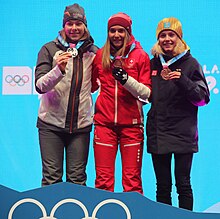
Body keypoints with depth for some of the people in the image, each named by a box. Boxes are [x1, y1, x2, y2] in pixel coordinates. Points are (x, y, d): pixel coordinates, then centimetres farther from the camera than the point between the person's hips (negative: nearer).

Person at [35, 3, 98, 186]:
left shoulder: (94, 52, 7)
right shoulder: (50, 49, 1)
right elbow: (40, 86, -8)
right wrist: (59, 70, -24)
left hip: (81, 124, 2)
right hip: (51, 123, -1)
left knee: (77, 178, 3)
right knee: (51, 177, -1)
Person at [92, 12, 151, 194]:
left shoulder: (140, 56, 1)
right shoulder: (100, 55, 8)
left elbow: (147, 93, -5)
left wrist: (126, 78, -17)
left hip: (131, 124, -2)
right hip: (104, 122, 2)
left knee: (132, 180, 1)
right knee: (103, 179, 2)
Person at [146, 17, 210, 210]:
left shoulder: (190, 63, -2)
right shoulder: (153, 64, 10)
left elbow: (203, 98, -8)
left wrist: (183, 81, -21)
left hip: (183, 134, -3)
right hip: (158, 134, 4)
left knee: (183, 184, 0)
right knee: (162, 186, 8)